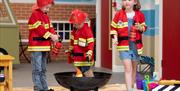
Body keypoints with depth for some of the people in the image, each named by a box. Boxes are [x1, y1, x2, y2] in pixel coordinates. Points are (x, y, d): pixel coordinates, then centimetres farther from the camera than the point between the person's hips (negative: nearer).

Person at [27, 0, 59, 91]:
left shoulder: (46, 16, 15)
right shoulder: (35, 15, -11)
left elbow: (50, 28, 13)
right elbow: (40, 29, -19)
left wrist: (54, 35, -6)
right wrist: (51, 36, -18)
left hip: (44, 46, 9)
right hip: (36, 46, -9)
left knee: (43, 69, 14)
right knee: (37, 69, -7)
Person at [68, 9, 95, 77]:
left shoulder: (87, 30, -15)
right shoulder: (75, 30, 9)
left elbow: (91, 43, -18)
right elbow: (72, 41, 22)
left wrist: (89, 53, -23)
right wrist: (71, 50, 27)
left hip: (85, 56, -8)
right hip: (77, 56, 8)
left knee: (87, 73, -8)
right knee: (78, 72, 15)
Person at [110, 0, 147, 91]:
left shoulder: (140, 15, -1)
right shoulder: (119, 14, -3)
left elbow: (144, 27, 10)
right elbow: (113, 27, 5)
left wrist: (140, 28, -13)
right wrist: (115, 38, -9)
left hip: (136, 45, 2)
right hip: (124, 45, -2)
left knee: (133, 68, 16)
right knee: (127, 68, -12)